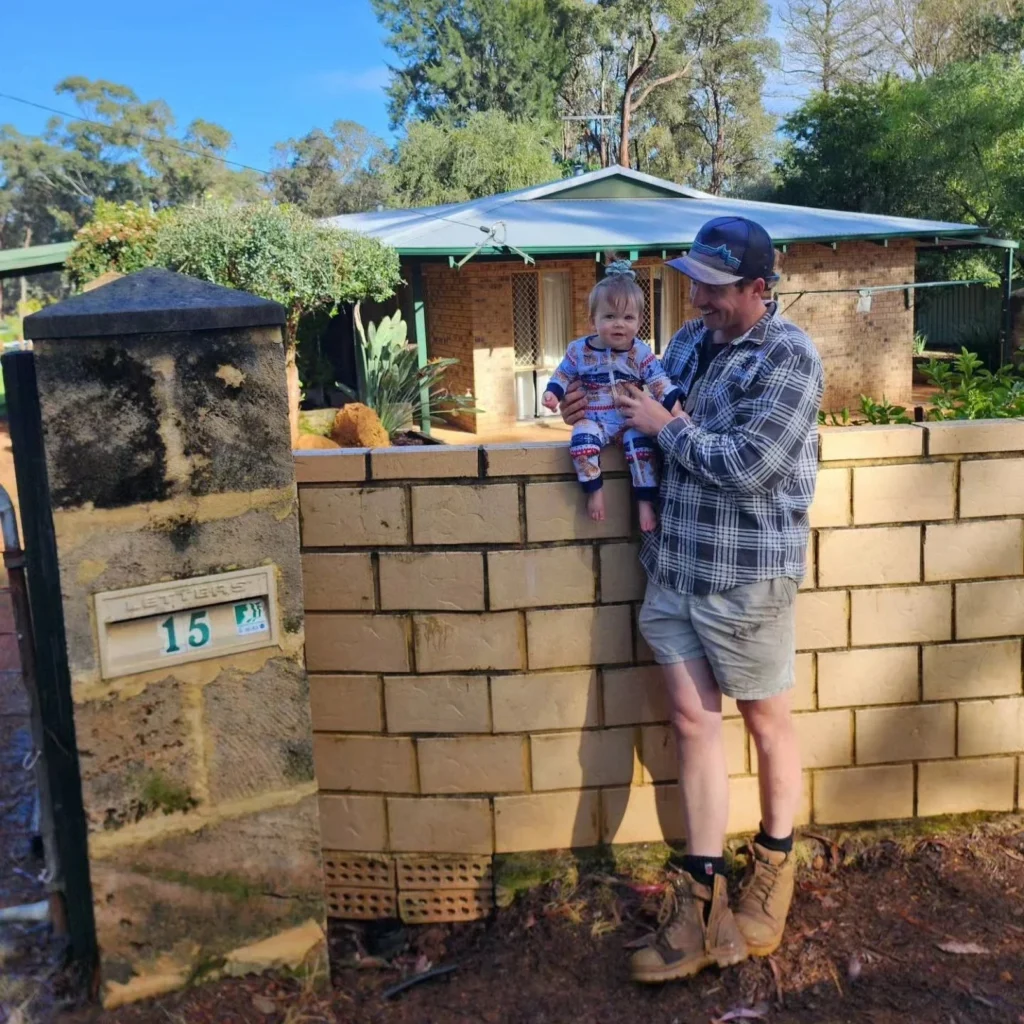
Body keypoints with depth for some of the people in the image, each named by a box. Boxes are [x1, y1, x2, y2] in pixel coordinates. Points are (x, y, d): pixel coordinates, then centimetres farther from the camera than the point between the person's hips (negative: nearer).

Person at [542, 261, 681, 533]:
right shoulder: (579, 350, -1)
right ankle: (595, 490, -14)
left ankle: (645, 500, -15)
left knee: (641, 446, -27)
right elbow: (563, 374, 12)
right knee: (582, 441, -30)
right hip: (592, 419, 0)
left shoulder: (640, 353, -3)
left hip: (630, 420, 0)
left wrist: (675, 403, -19)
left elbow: (660, 382, -5)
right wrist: (552, 392, -7)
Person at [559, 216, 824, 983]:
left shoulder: (789, 356, -12)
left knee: (766, 721, 11)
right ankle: (704, 903, 16)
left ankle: (773, 873, 34)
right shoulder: (692, 339, 10)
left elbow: (748, 465, -21)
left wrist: (666, 427, -12)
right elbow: (662, 415, 23)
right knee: (692, 721, 7)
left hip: (746, 575, -6)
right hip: (674, 567, 7)